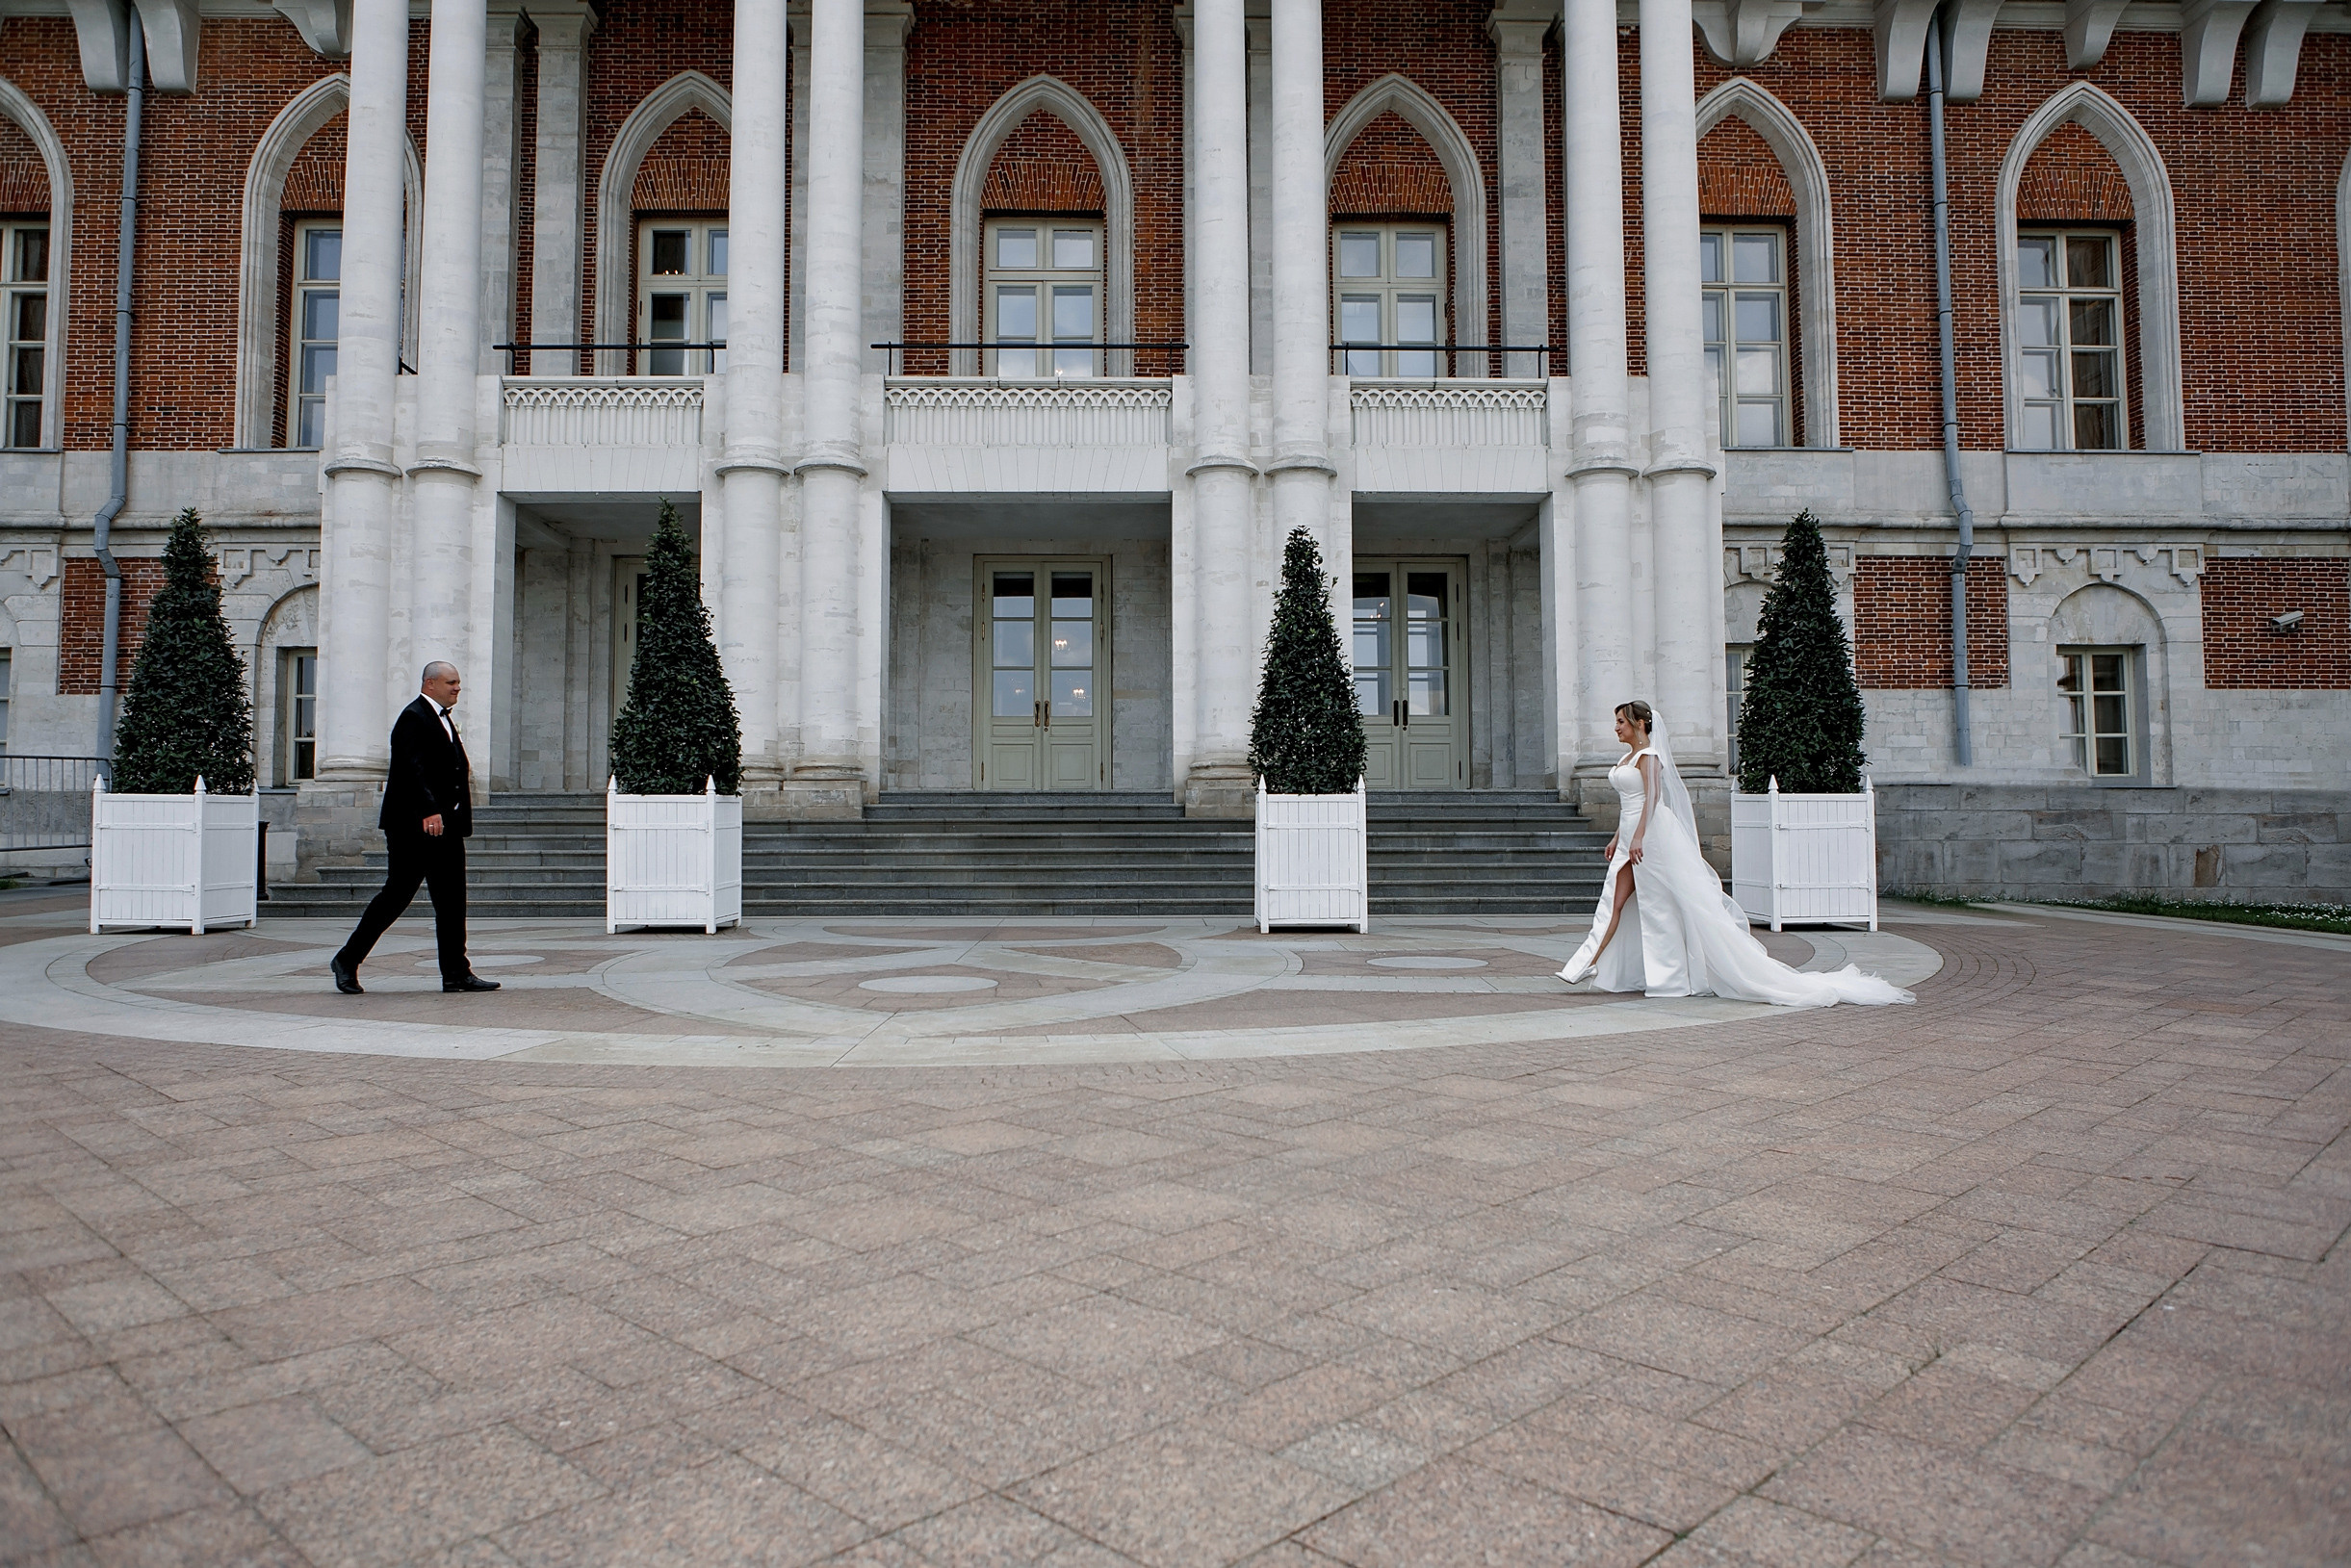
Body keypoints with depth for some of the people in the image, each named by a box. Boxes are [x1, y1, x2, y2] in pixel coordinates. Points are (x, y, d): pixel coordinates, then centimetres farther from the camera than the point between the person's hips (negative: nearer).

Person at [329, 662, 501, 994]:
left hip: (445, 824, 9)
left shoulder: (444, 719, 19)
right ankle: (347, 961, 12)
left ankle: (456, 973, 5)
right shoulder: (413, 718, -9)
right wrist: (428, 811, -32)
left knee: (451, 899, 4)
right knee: (396, 894, -3)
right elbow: (413, 768, -22)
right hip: (413, 825, -9)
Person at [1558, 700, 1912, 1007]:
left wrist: (1638, 837, -29)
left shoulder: (1648, 756, -9)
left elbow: (1651, 796, -21)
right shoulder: (1627, 757, 18)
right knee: (1615, 902, 2)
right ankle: (1587, 966, -1)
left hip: (1651, 832, -9)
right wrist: (1617, 838, 24)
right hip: (1631, 836, 9)